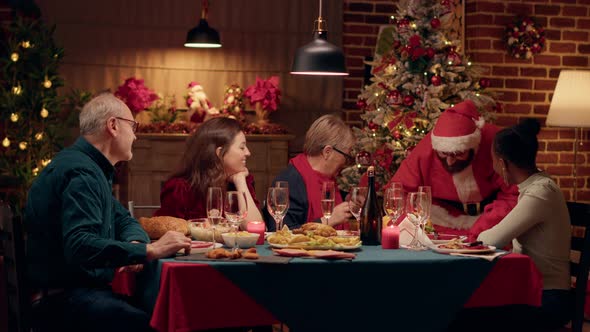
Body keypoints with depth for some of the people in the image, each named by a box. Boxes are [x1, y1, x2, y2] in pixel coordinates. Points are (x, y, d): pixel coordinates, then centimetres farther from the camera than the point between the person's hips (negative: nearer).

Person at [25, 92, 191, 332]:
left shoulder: (92, 168, 18)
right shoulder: (80, 173, -16)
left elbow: (123, 220, 23)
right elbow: (80, 246, -29)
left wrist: (135, 244, -1)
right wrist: (149, 251, -29)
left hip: (91, 287, 10)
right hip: (63, 300, -10)